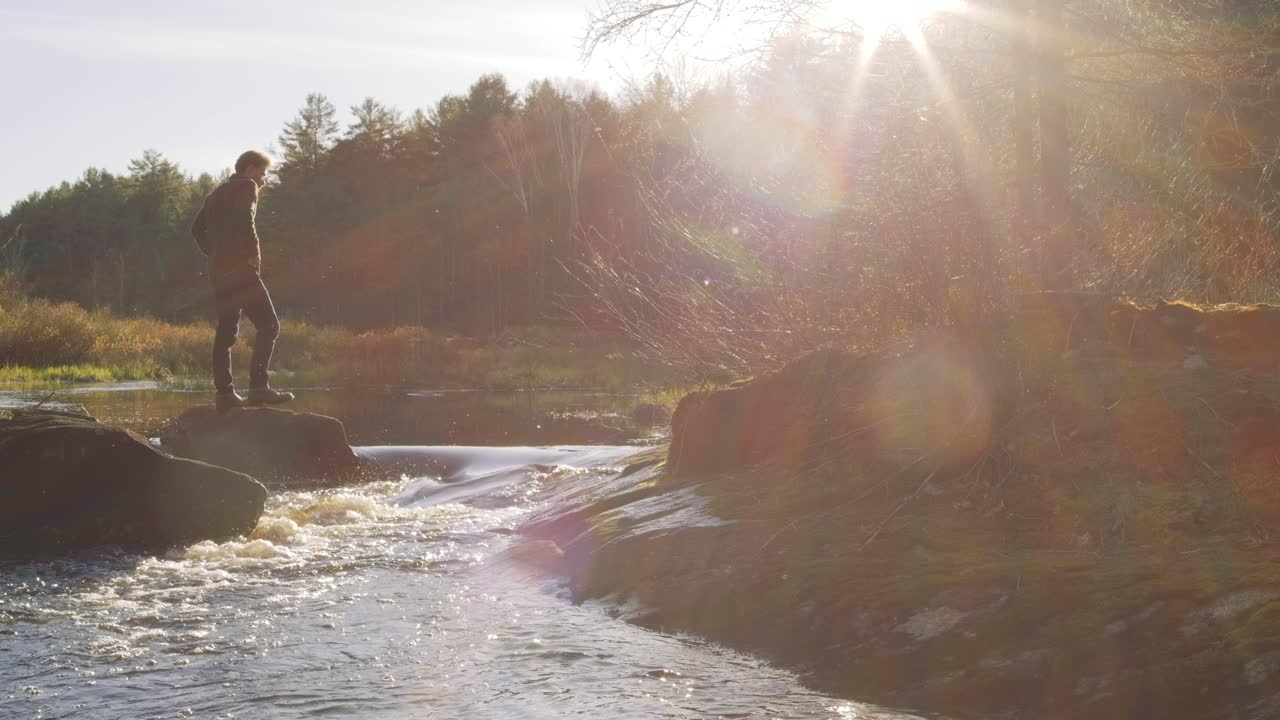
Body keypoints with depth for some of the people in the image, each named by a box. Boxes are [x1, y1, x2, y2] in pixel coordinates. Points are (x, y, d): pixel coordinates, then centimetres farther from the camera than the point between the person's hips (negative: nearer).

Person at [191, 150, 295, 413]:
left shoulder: (217, 193, 24)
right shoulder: (246, 187, -1)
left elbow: (198, 228, 24)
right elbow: (244, 219, -19)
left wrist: (213, 254, 16)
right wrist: (254, 252, -13)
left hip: (218, 270, 9)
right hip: (240, 268, -9)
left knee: (226, 330, 8)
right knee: (268, 324, -8)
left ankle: (224, 393, 4)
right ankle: (258, 387, -18)